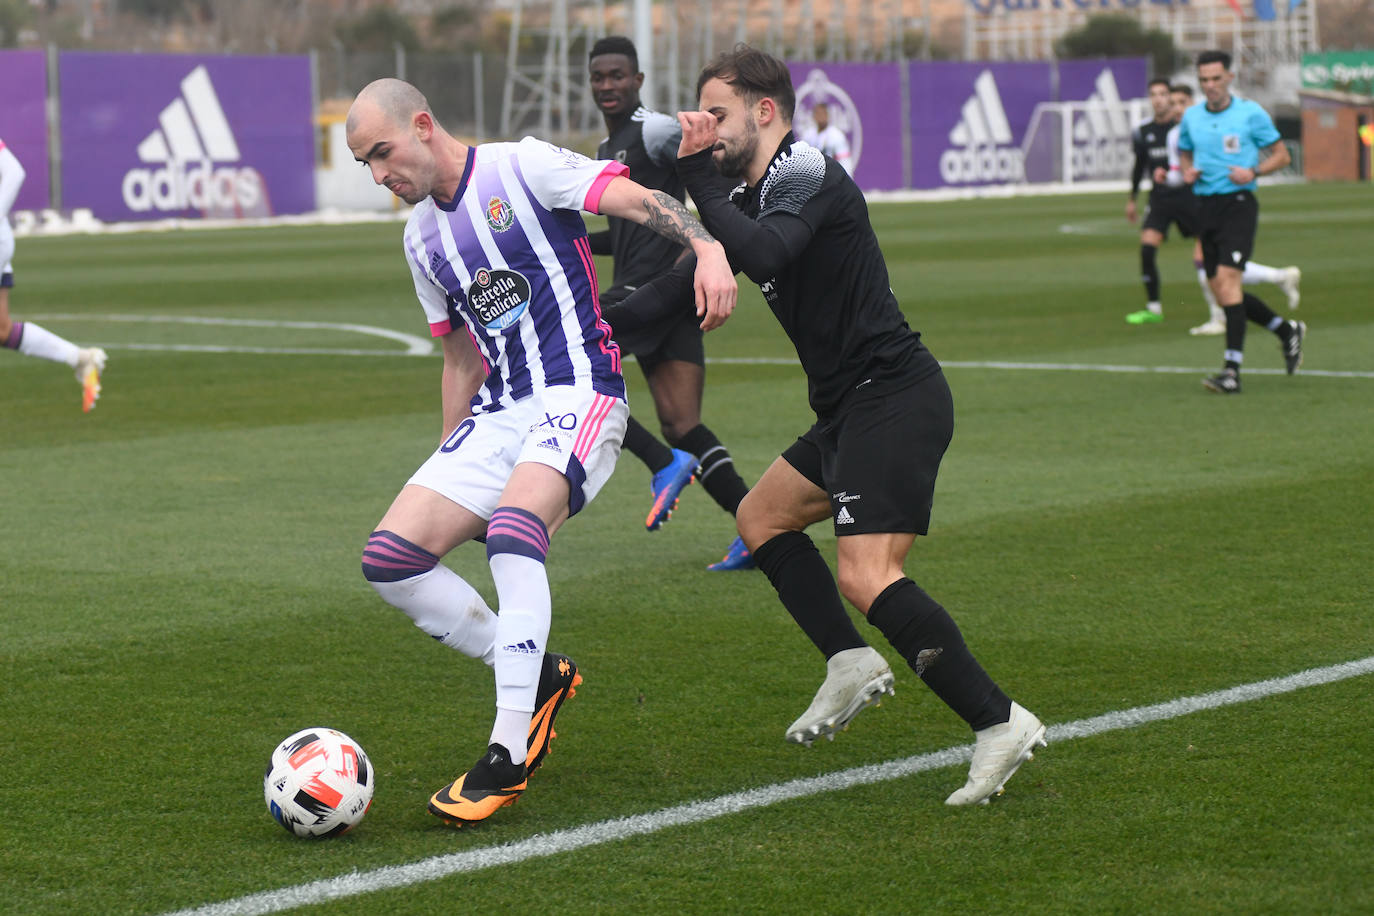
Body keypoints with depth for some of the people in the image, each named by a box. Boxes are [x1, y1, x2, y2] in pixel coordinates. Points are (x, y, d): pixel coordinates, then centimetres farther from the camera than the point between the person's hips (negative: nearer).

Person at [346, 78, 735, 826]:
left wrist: (706, 247, -35)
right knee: (390, 557, -9)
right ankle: (537, 676, 6)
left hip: (578, 392, -8)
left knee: (512, 527, -33)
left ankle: (509, 754, -32)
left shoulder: (522, 168, -4)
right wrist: (446, 468, 22)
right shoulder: (423, 237, 18)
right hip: (497, 414, 8)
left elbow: (639, 201, -16)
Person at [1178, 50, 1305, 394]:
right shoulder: (1191, 117, 11)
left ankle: (1232, 370, -23)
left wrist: (1253, 172, -14)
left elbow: (1281, 155, 4)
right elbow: (1184, 154, 26)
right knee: (1221, 293, 6)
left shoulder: (1251, 113, -2)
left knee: (1227, 279, -20)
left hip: (1239, 202, -6)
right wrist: (1187, 171, 3)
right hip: (1205, 207, 6)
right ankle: (1287, 331, 29)